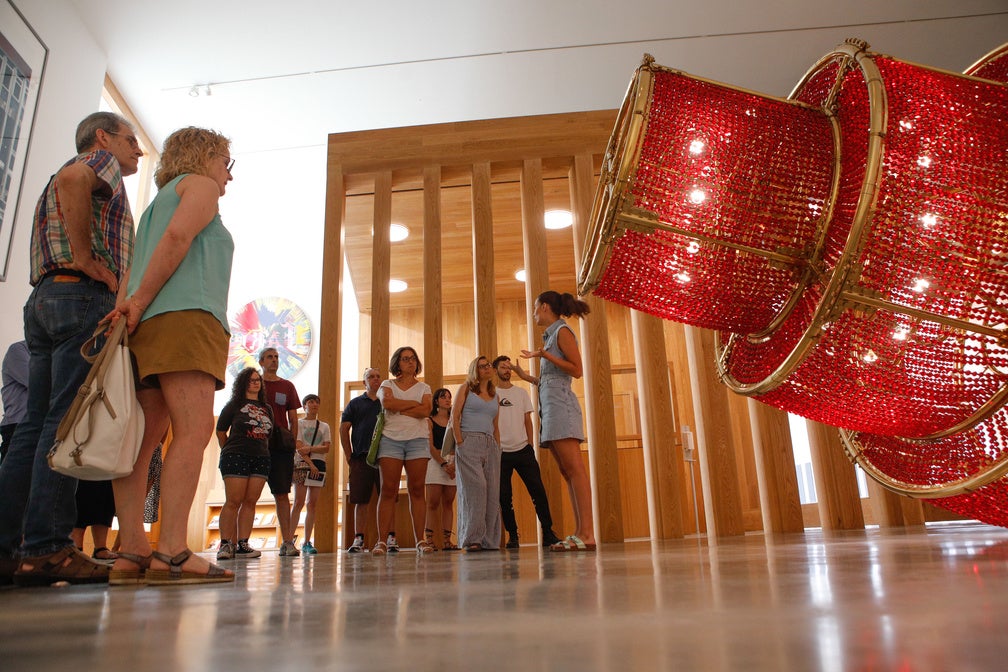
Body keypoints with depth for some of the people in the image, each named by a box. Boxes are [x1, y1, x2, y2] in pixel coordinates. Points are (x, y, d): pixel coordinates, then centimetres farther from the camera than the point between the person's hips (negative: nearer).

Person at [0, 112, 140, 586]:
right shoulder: (101, 163, 5)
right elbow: (70, 180, -19)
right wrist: (86, 259, -16)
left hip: (43, 298, 9)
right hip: (85, 297, -9)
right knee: (68, 422, -14)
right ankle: (47, 548, -16)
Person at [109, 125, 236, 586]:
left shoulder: (159, 200, 35)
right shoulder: (200, 184, 10)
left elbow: (140, 268, 22)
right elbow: (178, 235, -9)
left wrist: (135, 306, 10)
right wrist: (140, 301, -12)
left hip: (149, 323, 9)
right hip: (186, 315, -9)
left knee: (144, 439, -1)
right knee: (194, 429, -18)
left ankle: (131, 551, -5)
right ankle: (172, 552, -26)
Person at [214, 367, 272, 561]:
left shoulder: (266, 408, 17)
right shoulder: (234, 405, 4)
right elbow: (220, 431, 7)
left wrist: (262, 451, 14)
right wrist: (229, 451, 9)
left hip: (261, 458, 5)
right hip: (236, 457, -4)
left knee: (250, 502, 1)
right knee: (233, 501, -7)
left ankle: (242, 544, 3)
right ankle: (225, 544, -1)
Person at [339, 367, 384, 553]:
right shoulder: (355, 403, 13)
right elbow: (343, 430, 9)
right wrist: (349, 457, 2)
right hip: (361, 458, 0)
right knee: (360, 501, 0)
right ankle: (358, 540, 5)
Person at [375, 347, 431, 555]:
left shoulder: (423, 387, 15)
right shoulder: (387, 385, 13)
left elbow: (426, 411, -4)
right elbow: (387, 402, -9)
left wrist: (398, 409, -6)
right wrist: (414, 403, -3)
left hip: (417, 440, 1)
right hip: (391, 439, -1)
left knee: (417, 490, -3)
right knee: (388, 490, -6)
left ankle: (419, 540, -1)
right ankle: (383, 540, -5)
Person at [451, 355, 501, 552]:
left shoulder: (494, 395, 21)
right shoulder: (466, 389, 7)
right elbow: (454, 417, -2)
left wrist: (498, 448, 12)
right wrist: (459, 442, -12)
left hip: (490, 445, 5)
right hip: (469, 442, -5)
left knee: (492, 491, -2)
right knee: (475, 487, -16)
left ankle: (489, 540, 4)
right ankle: (472, 538, -13)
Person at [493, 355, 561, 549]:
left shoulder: (521, 393, 12)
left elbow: (528, 420, 11)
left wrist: (530, 445, 4)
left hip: (523, 449, 1)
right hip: (501, 452, -1)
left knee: (538, 490, -6)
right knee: (504, 496, 2)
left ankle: (548, 533, -2)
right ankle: (512, 536, 12)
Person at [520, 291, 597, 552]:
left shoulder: (562, 331, -2)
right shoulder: (551, 334, 23)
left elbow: (577, 370, -11)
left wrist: (546, 355, -17)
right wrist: (537, 359, 35)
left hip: (560, 403, -10)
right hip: (550, 403, 10)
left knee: (574, 468, -14)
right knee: (567, 471, 4)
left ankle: (587, 533, -17)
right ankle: (581, 532, 3)